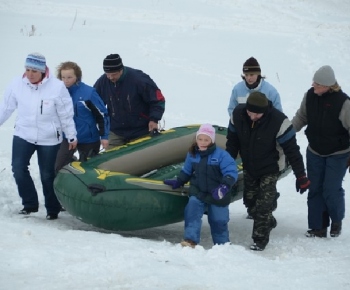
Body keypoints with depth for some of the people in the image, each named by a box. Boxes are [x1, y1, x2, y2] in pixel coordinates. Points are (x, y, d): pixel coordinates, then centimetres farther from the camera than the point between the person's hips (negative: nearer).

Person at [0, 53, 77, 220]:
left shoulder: (56, 87, -15)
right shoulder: (17, 84, -7)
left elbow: (66, 114, -7)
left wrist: (71, 136, -1)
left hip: (49, 138, -2)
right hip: (23, 135, 3)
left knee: (47, 175, 5)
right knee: (18, 168, -9)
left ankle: (53, 209, 22)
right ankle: (30, 203, 9)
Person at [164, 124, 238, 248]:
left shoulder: (221, 154, -16)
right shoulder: (192, 154, -1)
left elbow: (231, 172, -22)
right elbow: (186, 171, 15)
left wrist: (224, 186, -36)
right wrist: (178, 182, 6)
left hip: (217, 195, -3)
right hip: (198, 192, 3)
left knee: (218, 221, 8)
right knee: (191, 211, -22)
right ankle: (190, 240, -25)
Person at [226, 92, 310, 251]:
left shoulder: (278, 121, -30)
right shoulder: (238, 114, -18)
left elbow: (292, 149, -22)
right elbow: (232, 141, -1)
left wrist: (301, 176, -18)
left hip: (270, 169, -5)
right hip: (249, 168, 5)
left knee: (263, 205, -7)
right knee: (249, 201, 16)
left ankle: (260, 240, 9)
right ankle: (268, 222, 41)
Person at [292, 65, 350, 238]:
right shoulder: (310, 96, -7)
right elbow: (301, 117, 11)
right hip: (314, 152, 5)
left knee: (331, 190, -7)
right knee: (315, 190, 6)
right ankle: (318, 228, 15)